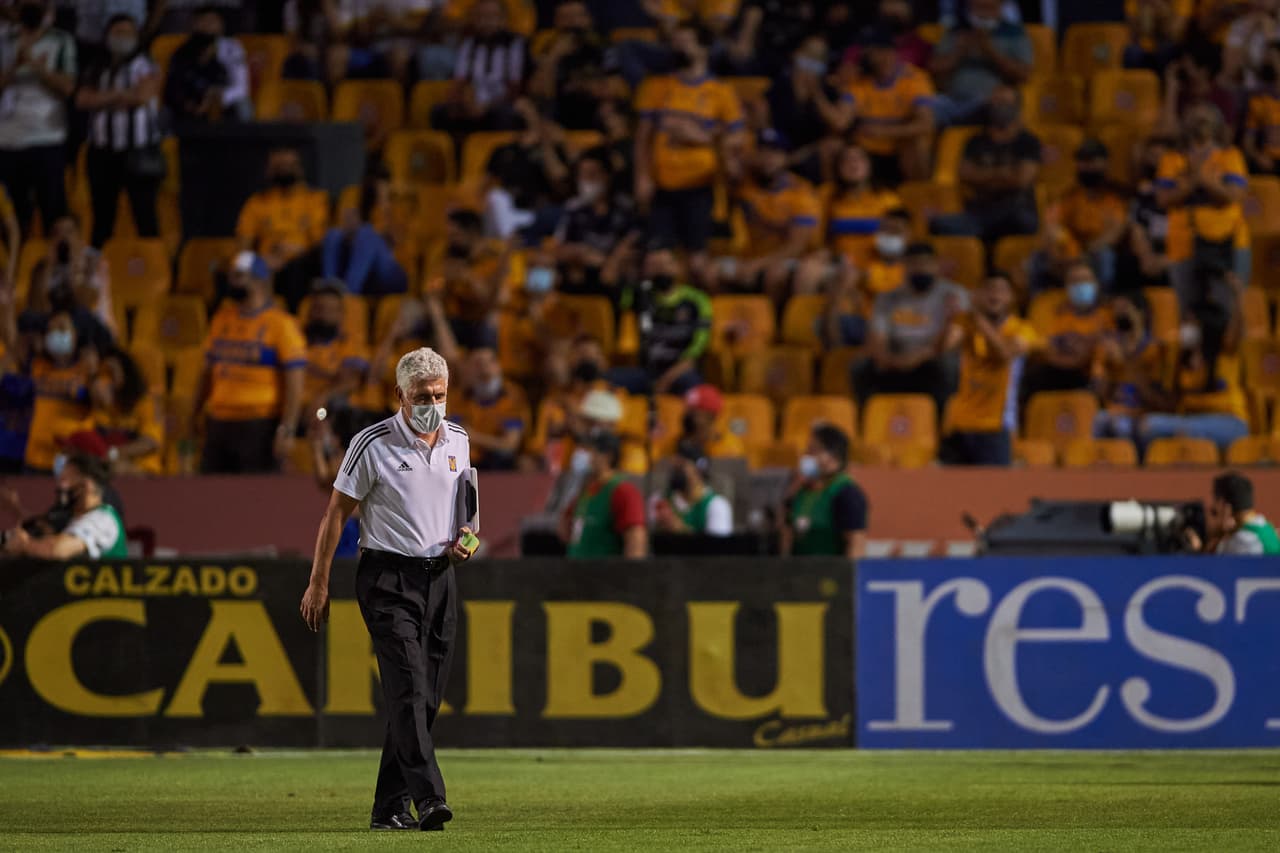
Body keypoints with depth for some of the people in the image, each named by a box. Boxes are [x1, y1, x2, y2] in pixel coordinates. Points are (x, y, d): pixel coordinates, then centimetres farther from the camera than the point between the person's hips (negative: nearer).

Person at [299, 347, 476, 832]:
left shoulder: (458, 441, 9)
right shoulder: (373, 444, -8)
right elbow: (337, 512, -4)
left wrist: (463, 538, 3)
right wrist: (318, 584, -5)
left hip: (439, 576, 6)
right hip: (388, 577, -6)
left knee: (427, 698, 4)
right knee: (408, 687, -19)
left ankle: (389, 808, 10)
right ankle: (428, 797, -30)